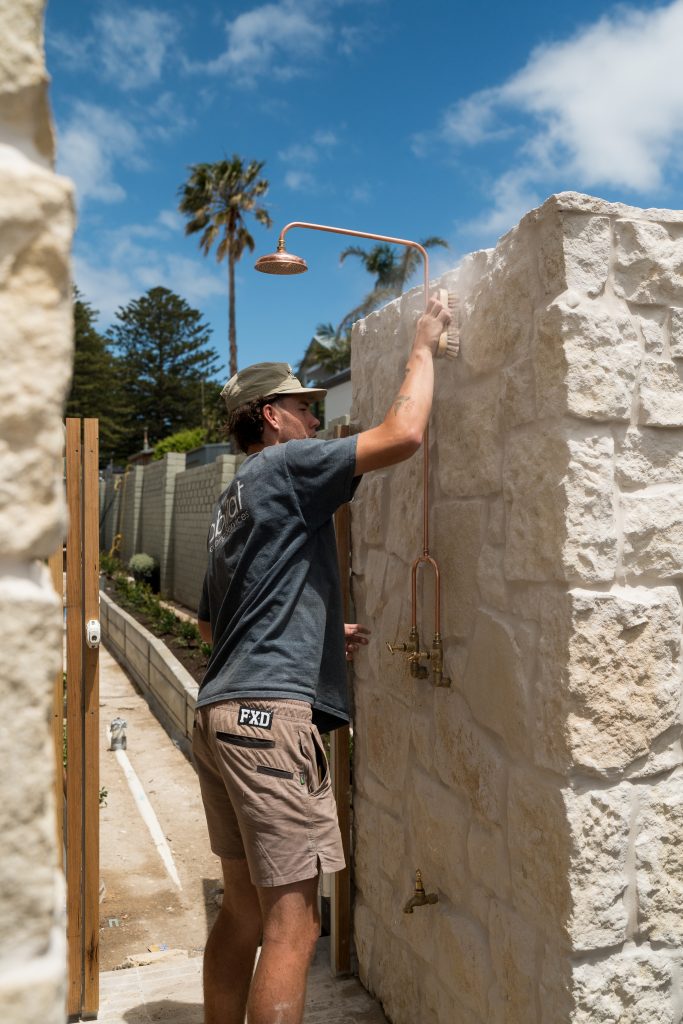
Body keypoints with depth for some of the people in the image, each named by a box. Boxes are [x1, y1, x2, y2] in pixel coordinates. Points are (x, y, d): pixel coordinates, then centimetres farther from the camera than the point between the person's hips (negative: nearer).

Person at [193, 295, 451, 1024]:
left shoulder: (233, 500, 23)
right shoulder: (286, 466, -4)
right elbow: (403, 433, -14)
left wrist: (321, 633, 28)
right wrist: (424, 345, 2)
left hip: (219, 713, 10)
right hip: (270, 714, -10)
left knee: (243, 913, 17)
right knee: (291, 925, -4)